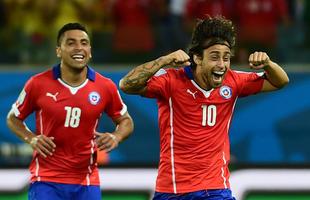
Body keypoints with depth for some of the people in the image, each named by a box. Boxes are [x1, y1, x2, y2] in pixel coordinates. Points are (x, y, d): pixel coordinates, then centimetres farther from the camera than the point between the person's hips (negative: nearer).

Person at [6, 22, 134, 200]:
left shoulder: (105, 87, 0)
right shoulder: (38, 84, -4)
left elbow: (126, 121, 14)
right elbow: (13, 118, 10)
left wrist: (116, 138, -8)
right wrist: (31, 138, -9)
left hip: (87, 183, 2)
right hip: (46, 181, -2)